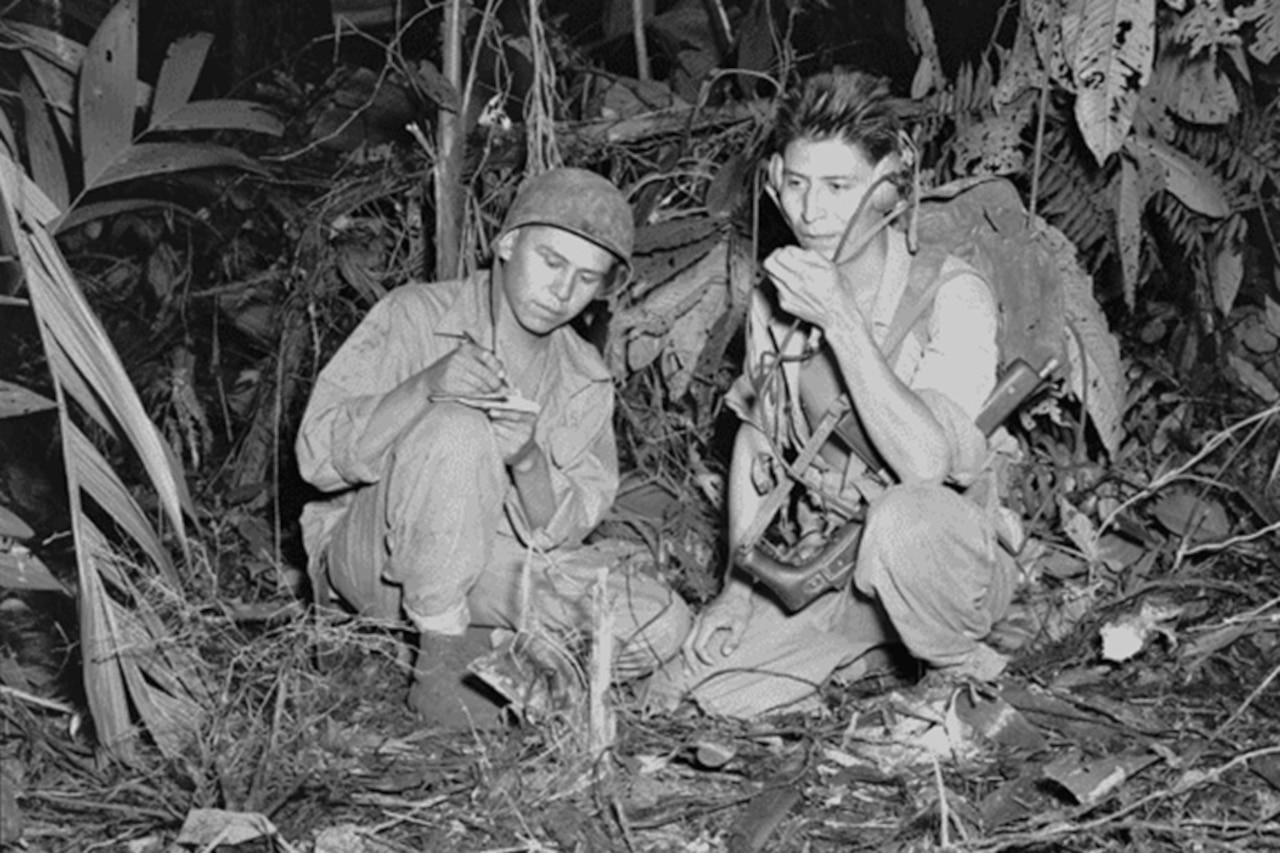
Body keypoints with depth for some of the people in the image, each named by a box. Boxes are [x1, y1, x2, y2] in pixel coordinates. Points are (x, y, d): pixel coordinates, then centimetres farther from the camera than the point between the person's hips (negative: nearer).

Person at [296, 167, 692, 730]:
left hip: (490, 565, 4)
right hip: (372, 556, -4)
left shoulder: (585, 382, 4)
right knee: (456, 428, -34)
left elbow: (557, 533, -4)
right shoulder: (413, 318, -9)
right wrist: (425, 387, -34)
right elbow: (319, 455, -18)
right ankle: (441, 666, -25)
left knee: (659, 626, -17)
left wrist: (528, 460, -26)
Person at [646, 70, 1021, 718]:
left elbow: (925, 461, -28)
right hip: (823, 564, 5)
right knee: (692, 691, -13)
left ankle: (963, 674, -8)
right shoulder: (776, 297, 1)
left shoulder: (951, 296, -15)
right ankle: (861, 645, 14)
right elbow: (754, 438, 12)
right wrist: (738, 582, 4)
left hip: (947, 553, -5)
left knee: (904, 516, -40)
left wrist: (842, 319, -29)